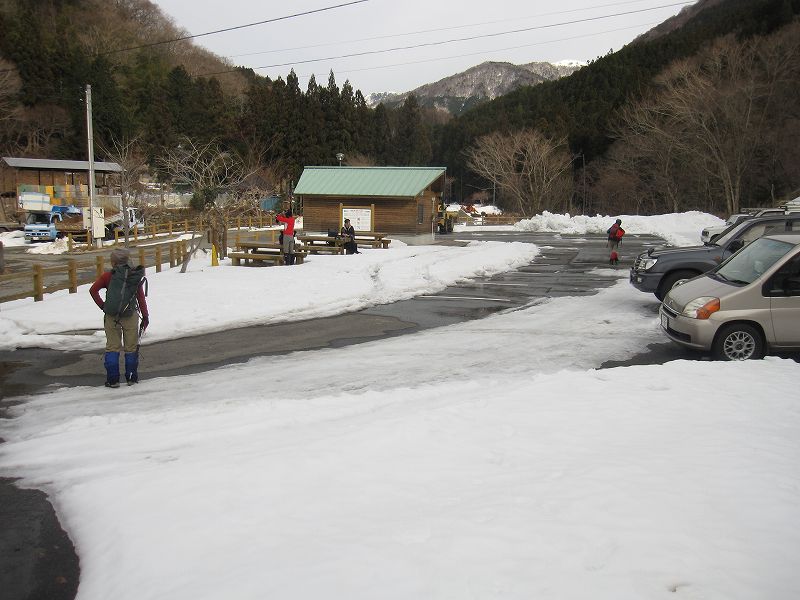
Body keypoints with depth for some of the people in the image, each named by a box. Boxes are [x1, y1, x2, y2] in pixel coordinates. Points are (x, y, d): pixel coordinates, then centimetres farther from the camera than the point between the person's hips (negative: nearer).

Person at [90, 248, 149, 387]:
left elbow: (93, 290, -6)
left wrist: (102, 305, 2)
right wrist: (145, 316, 7)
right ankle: (132, 377, 16)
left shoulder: (108, 276, -1)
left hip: (111, 317, 0)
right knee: (131, 347, 10)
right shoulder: (136, 276, 2)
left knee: (112, 347, 8)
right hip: (131, 316, 0)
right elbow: (141, 298, 2)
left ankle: (112, 379, 7)